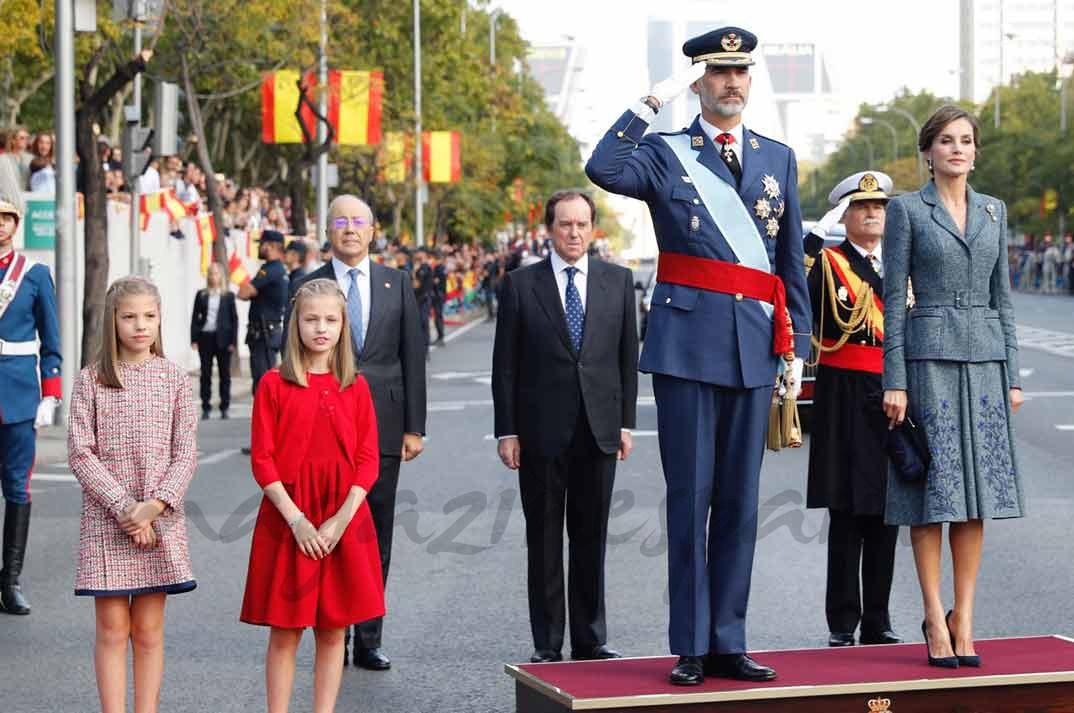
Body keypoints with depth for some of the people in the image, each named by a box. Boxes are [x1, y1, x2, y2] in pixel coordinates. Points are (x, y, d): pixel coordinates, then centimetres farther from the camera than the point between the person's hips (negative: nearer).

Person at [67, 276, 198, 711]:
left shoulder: (174, 379, 3)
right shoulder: (91, 380, 0)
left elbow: (186, 453, 0)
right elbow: (80, 452, -5)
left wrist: (154, 506, -13)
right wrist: (123, 506, -14)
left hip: (161, 521, 1)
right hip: (105, 520, -1)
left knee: (148, 630, 6)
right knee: (112, 630, 2)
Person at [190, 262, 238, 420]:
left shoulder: (228, 296, 4)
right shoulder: (201, 295, 7)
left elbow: (234, 319, 3)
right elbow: (195, 317, 6)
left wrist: (233, 341, -5)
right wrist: (194, 339, -3)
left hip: (222, 339, -1)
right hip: (205, 337, 1)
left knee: (225, 374, 2)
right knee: (206, 374, 3)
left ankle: (224, 407, 8)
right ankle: (206, 408, 7)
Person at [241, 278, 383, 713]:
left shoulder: (355, 387, 6)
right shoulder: (274, 384, -1)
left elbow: (367, 461, 3)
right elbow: (262, 461, -5)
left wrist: (342, 519, -10)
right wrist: (296, 520, -14)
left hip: (343, 522, 2)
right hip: (287, 521, -2)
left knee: (333, 631, 7)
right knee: (284, 632, 2)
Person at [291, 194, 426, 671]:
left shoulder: (397, 284, 8)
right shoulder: (310, 287, 4)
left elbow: (413, 357, 7)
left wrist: (414, 426, 0)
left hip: (382, 426, 2)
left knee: (377, 536, 5)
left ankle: (370, 640, 12)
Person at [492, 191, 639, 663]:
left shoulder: (618, 281, 7)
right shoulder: (521, 285, 1)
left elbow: (628, 356, 9)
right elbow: (505, 364, 0)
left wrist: (626, 422, 4)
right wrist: (506, 430, -4)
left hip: (598, 429, 2)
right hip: (541, 430, -2)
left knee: (591, 537, 8)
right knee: (543, 540, 4)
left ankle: (590, 638, 17)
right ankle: (547, 644, 11)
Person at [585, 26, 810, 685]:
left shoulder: (779, 158, 14)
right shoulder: (666, 153, 3)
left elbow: (792, 259, 16)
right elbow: (603, 169, -20)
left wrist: (797, 345, 11)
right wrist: (655, 100, -18)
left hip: (754, 346, 4)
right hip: (688, 341, -3)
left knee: (740, 502, 7)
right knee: (690, 499, -1)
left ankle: (728, 643, 14)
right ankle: (691, 648, 6)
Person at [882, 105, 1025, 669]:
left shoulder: (993, 210, 13)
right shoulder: (906, 209, 0)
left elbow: (1001, 296, 14)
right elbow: (893, 298, -3)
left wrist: (1013, 374, 8)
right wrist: (894, 381, -9)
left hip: (985, 357, 4)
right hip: (929, 356, -4)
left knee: (976, 491, 3)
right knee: (932, 491, -3)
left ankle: (964, 617, 8)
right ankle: (935, 618, 3)